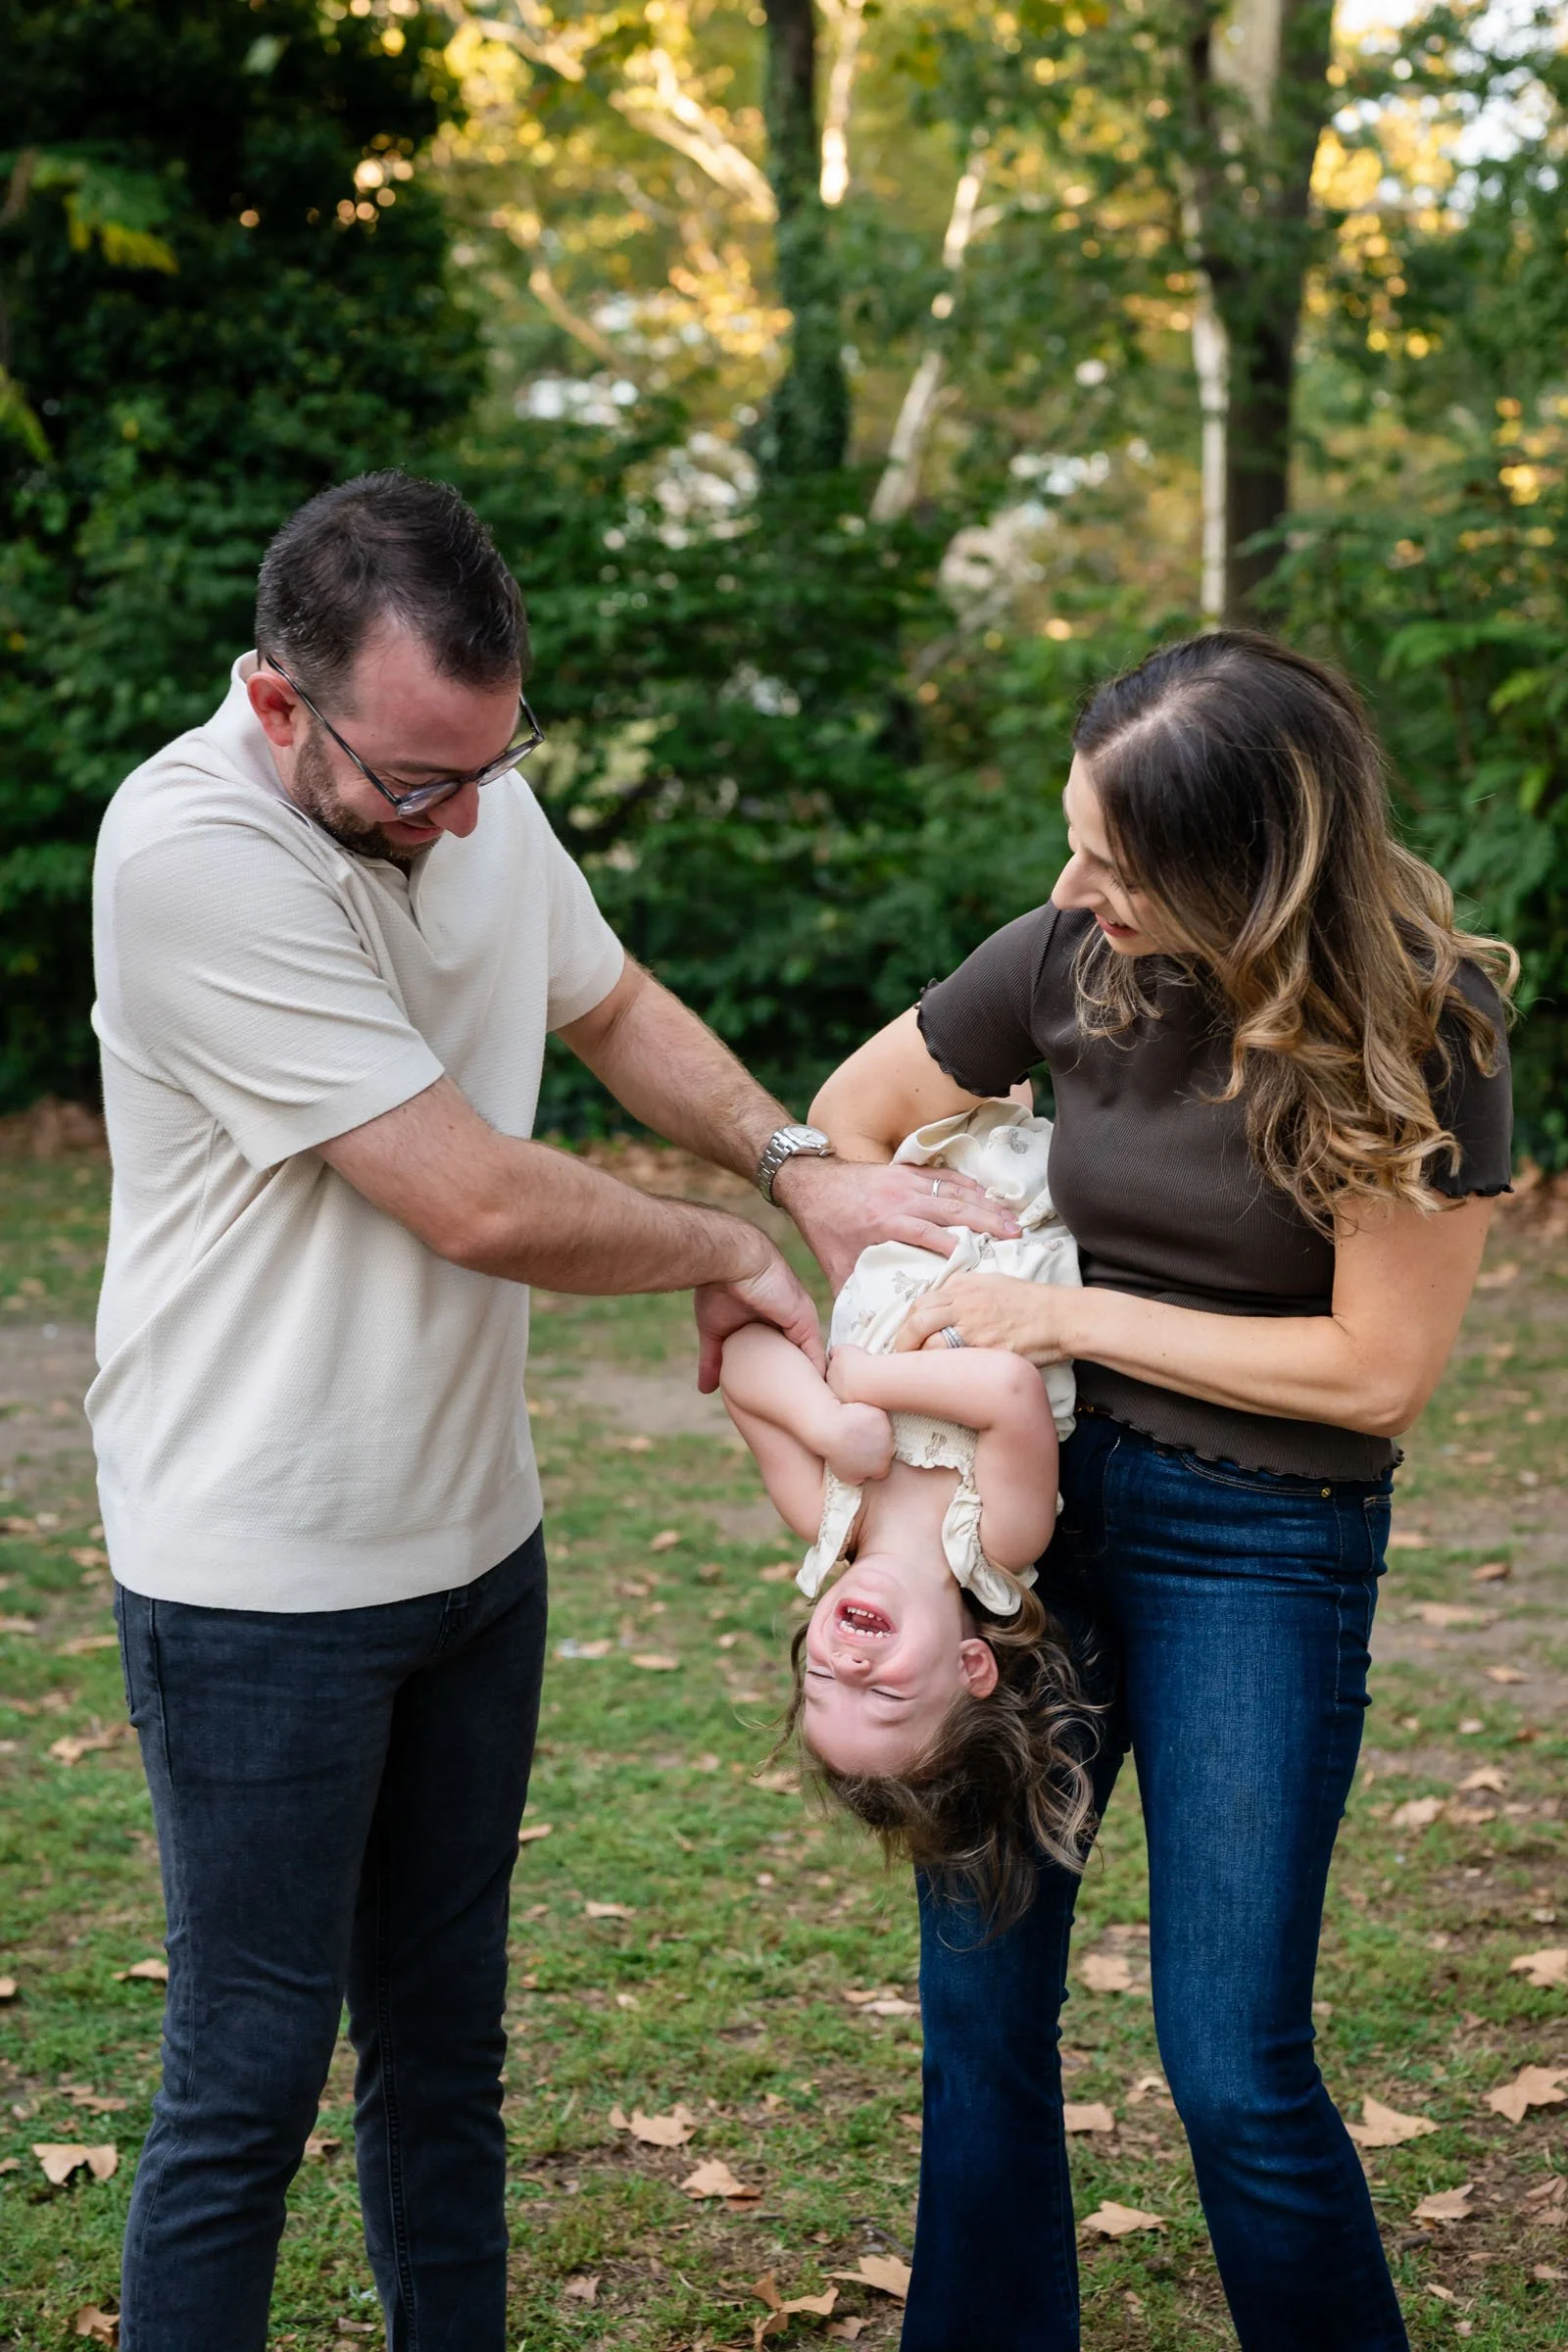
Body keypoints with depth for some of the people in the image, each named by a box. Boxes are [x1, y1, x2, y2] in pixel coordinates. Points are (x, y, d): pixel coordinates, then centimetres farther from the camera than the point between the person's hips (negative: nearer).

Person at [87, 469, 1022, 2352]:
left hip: (474, 1540, 7)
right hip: (262, 1581, -7)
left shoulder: (473, 786, 0)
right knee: (248, 2085, 3)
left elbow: (611, 1007, 20)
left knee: (445, 2041, 18)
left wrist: (801, 1168, 3)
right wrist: (726, 1255, -6)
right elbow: (480, 1205, -24)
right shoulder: (190, 854, -24)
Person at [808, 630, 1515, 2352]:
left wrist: (1077, 1319, -14)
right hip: (1036, 1493, 4)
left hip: (1259, 1546, -4)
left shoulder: (1419, 1027, -15)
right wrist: (909, 1352, 1)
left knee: (1233, 2064, -2)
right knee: (976, 1996, 9)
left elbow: (1377, 1369, -13)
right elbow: (851, 1117, 10)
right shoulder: (1076, 955, -6)